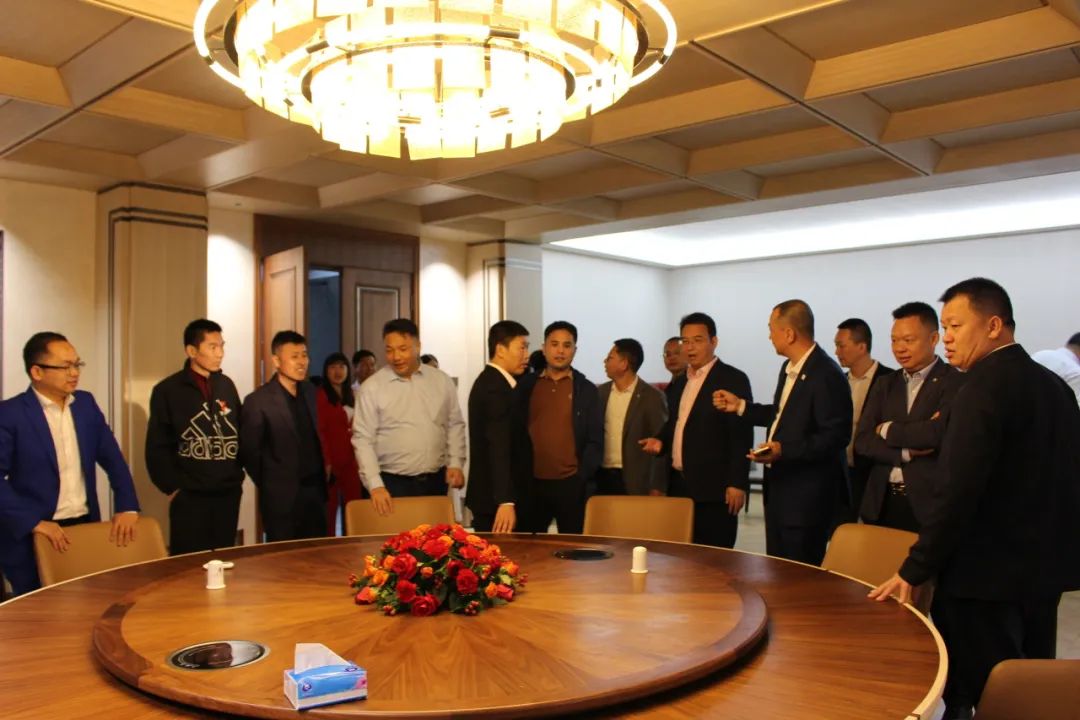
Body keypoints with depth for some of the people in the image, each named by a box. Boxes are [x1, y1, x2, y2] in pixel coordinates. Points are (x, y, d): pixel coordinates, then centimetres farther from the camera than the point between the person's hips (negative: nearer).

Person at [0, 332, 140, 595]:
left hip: (86, 527, 5)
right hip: (34, 537, -4)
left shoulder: (85, 402, 7)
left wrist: (127, 507, -2)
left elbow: (111, 458, 8)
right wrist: (33, 522, -21)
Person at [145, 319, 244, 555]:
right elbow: (157, 448, -3)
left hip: (228, 493, 4)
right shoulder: (167, 390, -4)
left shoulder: (226, 385, 9)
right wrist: (172, 487, -5)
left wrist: (238, 475, 7)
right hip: (189, 496, -4)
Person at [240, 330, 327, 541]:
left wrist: (321, 473, 13)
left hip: (315, 491, 6)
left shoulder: (309, 391, 6)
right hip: (282, 498, -6)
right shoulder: (258, 401, -14)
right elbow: (249, 452, -7)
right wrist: (270, 487, 2)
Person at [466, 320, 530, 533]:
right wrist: (506, 501, -32)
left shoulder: (490, 381, 13)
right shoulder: (496, 388, -19)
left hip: (490, 494, 10)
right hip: (495, 499, -10)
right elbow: (499, 449, -29)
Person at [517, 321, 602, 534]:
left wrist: (581, 477, -8)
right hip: (532, 483, 1)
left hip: (571, 484, -1)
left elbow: (595, 441, 2)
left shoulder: (586, 390, 3)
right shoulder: (526, 386, 7)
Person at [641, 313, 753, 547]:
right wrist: (661, 440, 6)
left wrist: (737, 483, -16)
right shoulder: (680, 381, 16)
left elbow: (742, 435, -11)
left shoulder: (733, 379, -6)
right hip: (679, 484, 7)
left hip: (712, 487, -7)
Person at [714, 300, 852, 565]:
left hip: (806, 493, -10)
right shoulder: (789, 368, 10)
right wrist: (740, 406, 17)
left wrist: (784, 451, -28)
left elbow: (836, 436, -23)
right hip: (779, 484, 10)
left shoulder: (826, 376, -20)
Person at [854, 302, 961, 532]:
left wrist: (888, 430, -6)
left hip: (930, 502, -5)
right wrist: (906, 452, -12)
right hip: (882, 501, 5)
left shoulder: (954, 382, -5)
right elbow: (862, 441, 3)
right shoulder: (885, 385, 12)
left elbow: (939, 432, -21)